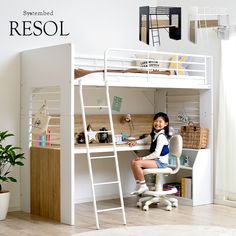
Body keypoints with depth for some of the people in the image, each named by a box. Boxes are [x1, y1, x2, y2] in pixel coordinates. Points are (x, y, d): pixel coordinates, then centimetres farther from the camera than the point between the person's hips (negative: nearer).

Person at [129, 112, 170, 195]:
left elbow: (157, 154, -22)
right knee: (133, 162, -1)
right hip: (155, 159, 9)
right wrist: (136, 142, 10)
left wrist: (143, 158, -19)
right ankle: (138, 185, 2)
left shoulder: (161, 136, -17)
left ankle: (143, 186, -10)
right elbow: (145, 140, 31)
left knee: (137, 163, -23)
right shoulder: (154, 134, 12)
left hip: (161, 162, -9)